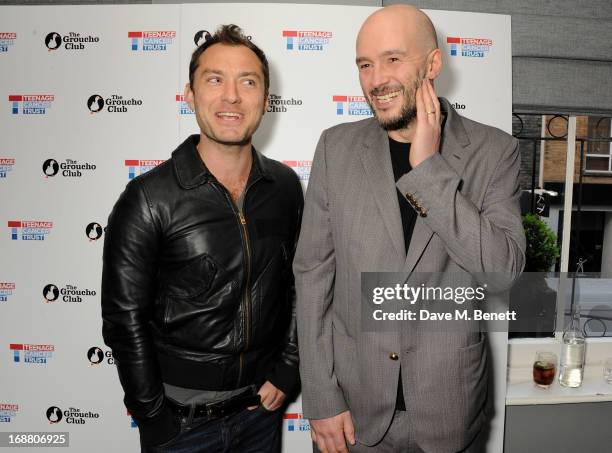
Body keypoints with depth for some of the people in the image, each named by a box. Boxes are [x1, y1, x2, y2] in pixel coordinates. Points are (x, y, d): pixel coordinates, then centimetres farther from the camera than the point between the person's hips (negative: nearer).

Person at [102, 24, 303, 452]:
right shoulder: (148, 199, -17)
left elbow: (299, 285, 3)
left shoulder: (285, 186, -5)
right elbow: (125, 321, -12)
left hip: (262, 405, 4)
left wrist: (286, 373, 0)